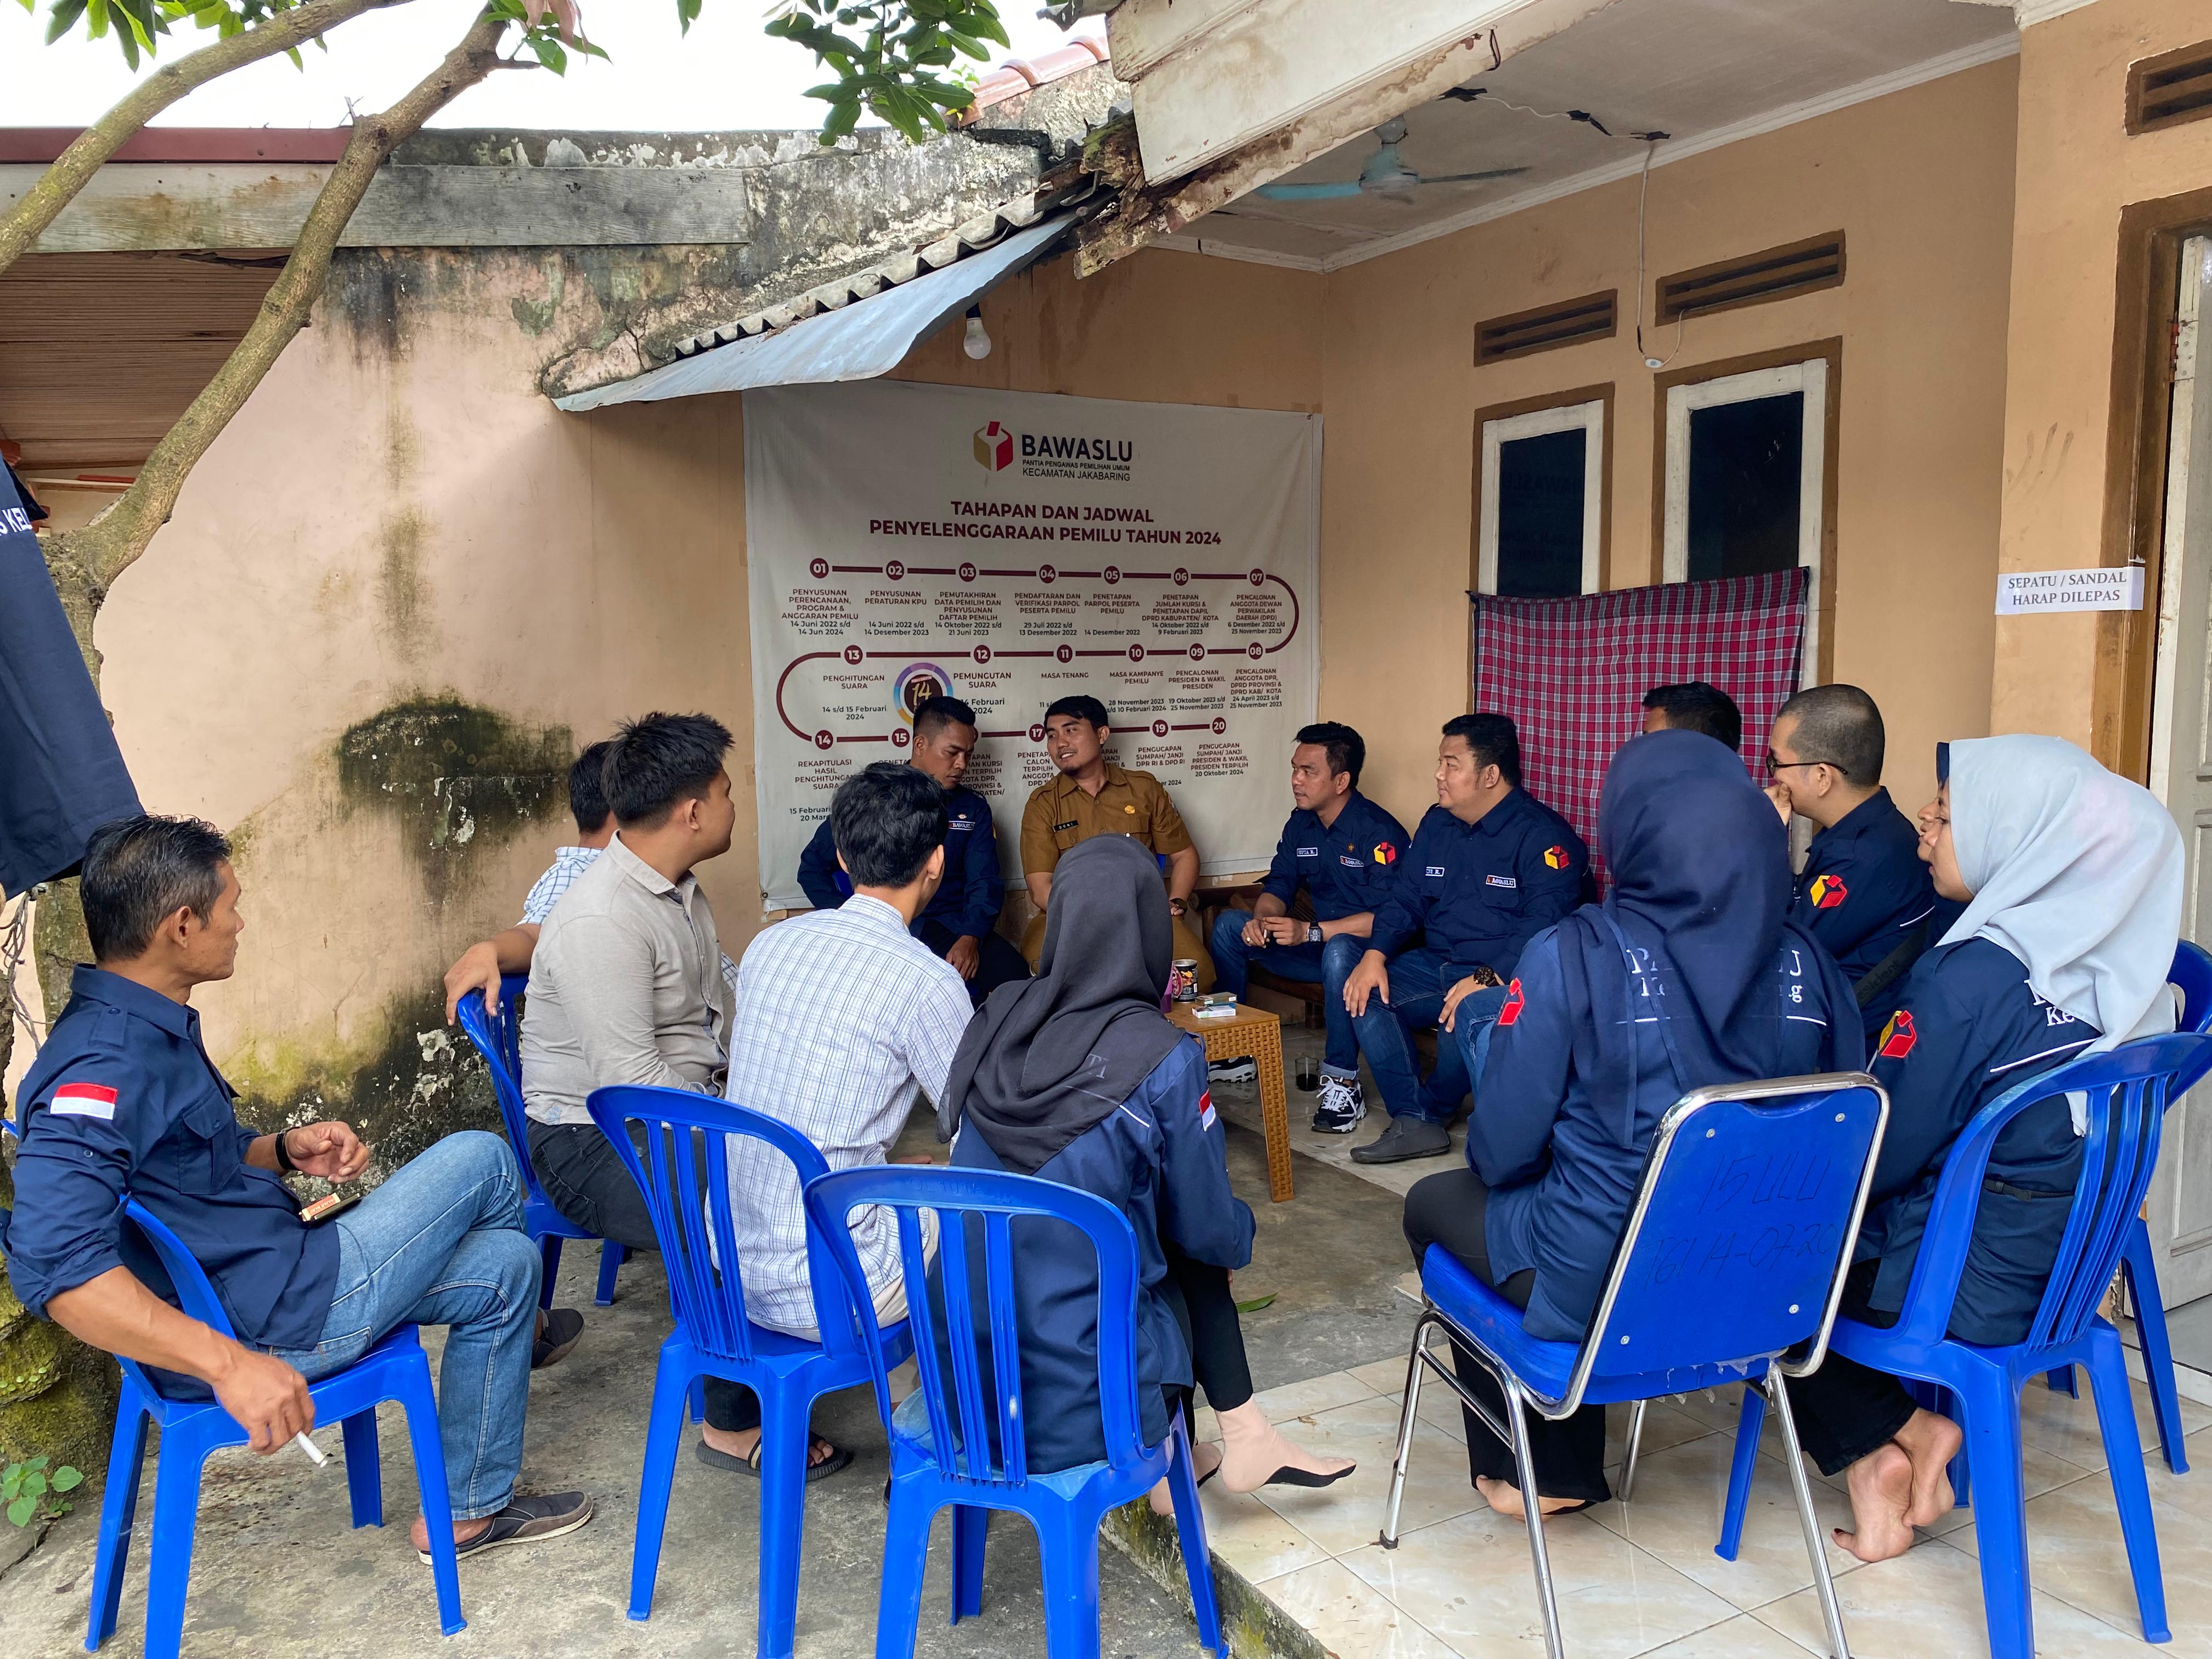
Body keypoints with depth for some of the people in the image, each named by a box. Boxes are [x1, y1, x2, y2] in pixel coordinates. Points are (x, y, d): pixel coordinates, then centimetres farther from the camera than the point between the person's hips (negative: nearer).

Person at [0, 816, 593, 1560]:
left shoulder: (147, 1030, 8)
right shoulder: (106, 1063, -26)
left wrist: (286, 1150, 1)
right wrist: (227, 1363, -40)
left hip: (276, 1271, 10)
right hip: (272, 1324, -10)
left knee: (503, 1262, 14)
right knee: (479, 1159, -3)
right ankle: (517, 1318, 24)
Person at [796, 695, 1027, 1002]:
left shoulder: (974, 809, 14)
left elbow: (984, 883, 6)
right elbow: (812, 867, 10)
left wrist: (970, 938, -14)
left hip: (951, 928, 2)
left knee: (1013, 972, -28)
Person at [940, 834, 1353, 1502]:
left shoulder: (996, 1021, -4)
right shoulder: (1163, 1060, -17)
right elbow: (1208, 1230, -5)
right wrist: (1242, 1233, 20)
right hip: (1081, 1410, -4)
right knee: (1195, 1256, 21)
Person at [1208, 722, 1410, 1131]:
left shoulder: (1379, 832, -19)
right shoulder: (1301, 824, 4)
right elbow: (1278, 886, 8)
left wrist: (1310, 932, -31)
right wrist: (1262, 918, -17)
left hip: (1362, 948, -7)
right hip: (1315, 945, 8)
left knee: (1338, 951, -41)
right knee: (1229, 925, -6)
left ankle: (1342, 1082, -28)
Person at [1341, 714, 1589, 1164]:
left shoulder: (1543, 835, -12)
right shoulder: (1437, 824, 11)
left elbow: (1544, 924, -23)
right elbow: (1406, 899, 11)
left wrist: (1487, 979, -35)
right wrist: (1375, 956, -8)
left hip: (1508, 977, -7)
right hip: (1438, 966, 7)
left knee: (1471, 1013, -35)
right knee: (1363, 994, -14)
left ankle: (1432, 1110, -4)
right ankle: (1413, 1124, -14)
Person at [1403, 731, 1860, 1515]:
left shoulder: (1571, 957, -19)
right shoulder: (1805, 961, -6)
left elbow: (1503, 1150, -12)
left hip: (1601, 1291, -5)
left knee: (1435, 1201, 22)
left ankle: (1542, 1473, 31)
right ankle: (1562, 1464, 35)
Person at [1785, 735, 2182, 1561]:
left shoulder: (1970, 978, -25)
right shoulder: (2109, 963, -2)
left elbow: (1875, 1156, -18)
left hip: (1972, 1287, -8)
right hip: (2062, 1265, 8)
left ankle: (1887, 1437, 6)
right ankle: (1891, 1444, 12)